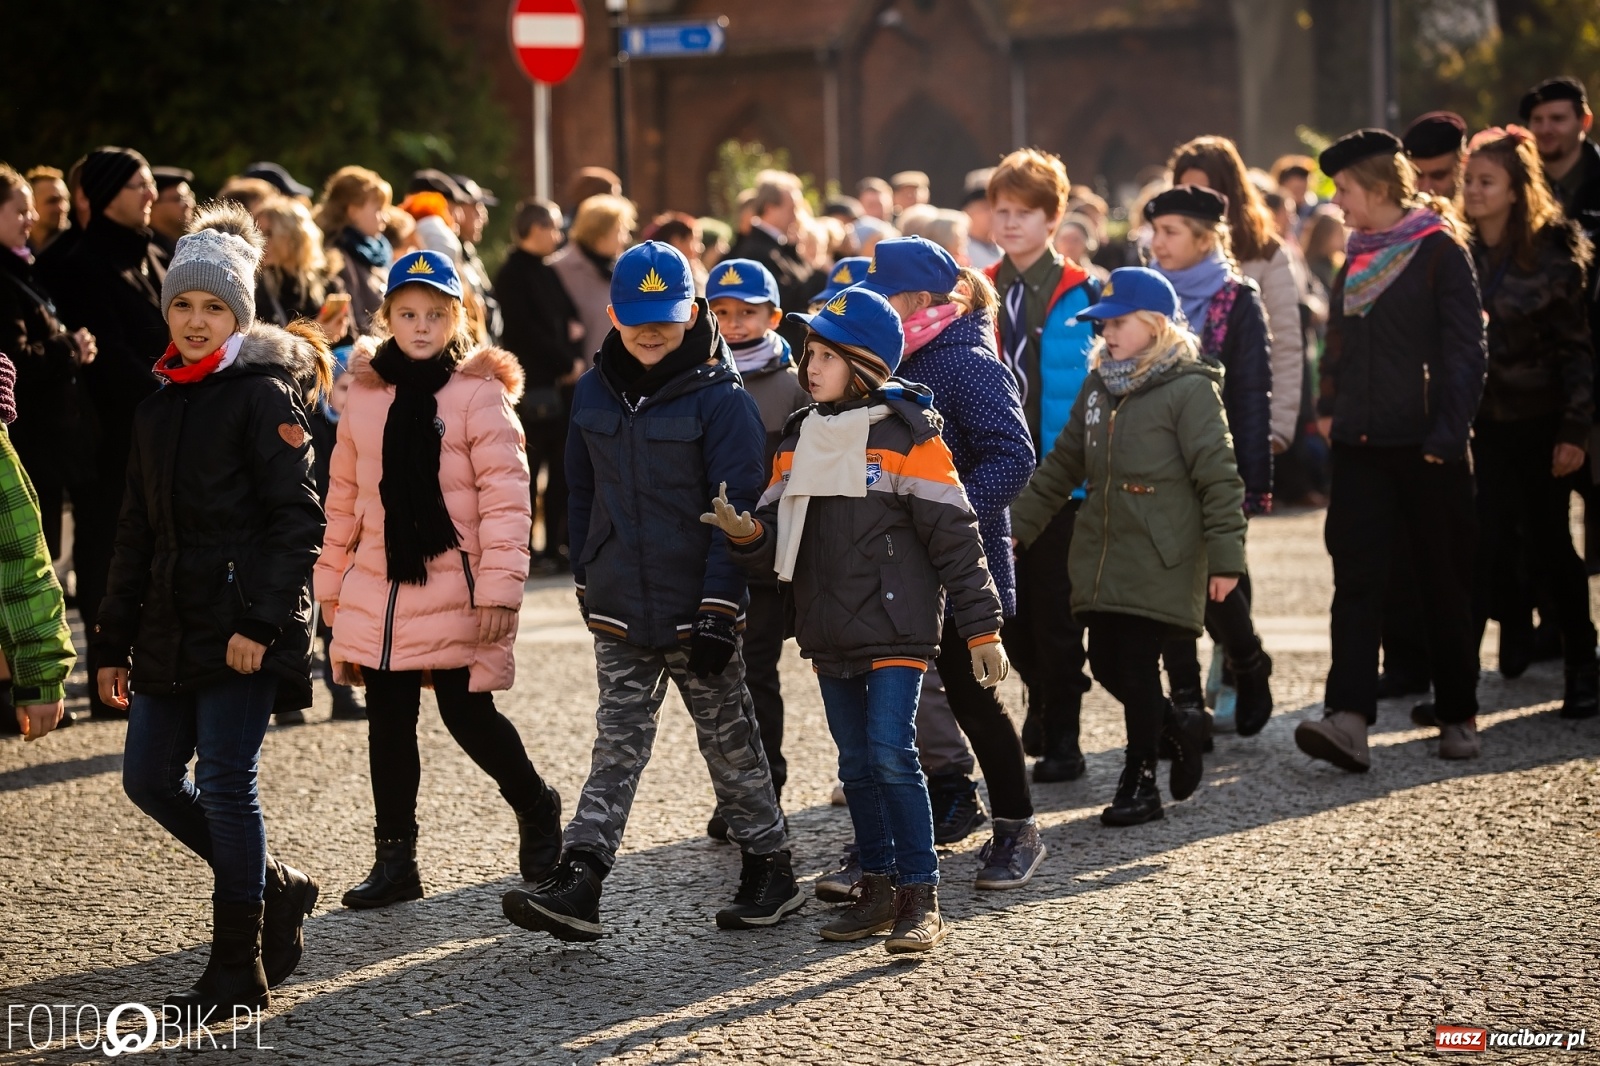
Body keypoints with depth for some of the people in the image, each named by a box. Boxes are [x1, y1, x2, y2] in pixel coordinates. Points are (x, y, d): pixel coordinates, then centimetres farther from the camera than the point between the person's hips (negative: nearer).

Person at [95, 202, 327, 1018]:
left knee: (225, 786, -6)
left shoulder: (263, 394, -7)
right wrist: (114, 642, 16)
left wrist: (260, 621, -20)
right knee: (149, 778, 7)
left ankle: (238, 970, 4)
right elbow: (138, 529, 19)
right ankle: (273, 888, 25)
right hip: (172, 627, 8)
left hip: (242, 626, -8)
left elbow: (296, 518, -13)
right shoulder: (159, 403, 15)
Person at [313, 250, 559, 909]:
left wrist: (500, 588, -16)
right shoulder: (365, 392, 9)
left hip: (455, 591, -5)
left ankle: (536, 810, 24)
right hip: (378, 591, 5)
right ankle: (395, 860, 16)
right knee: (388, 724, 7)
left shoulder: (480, 392, -7)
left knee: (468, 716, -2)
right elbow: (344, 495, 16)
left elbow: (505, 496, -10)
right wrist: (332, 580, 16)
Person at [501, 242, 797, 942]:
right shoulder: (595, 392, 6)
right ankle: (578, 886, -4)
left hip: (695, 611, -4)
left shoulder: (719, 397, -10)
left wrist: (719, 609, -16)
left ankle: (770, 868, 22)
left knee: (729, 741, 8)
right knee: (618, 745, 2)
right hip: (619, 610, 4)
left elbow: (736, 509, -12)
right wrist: (585, 579, 14)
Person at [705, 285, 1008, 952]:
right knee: (856, 765, 11)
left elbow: (954, 537, -7)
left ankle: (921, 901, -9)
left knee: (891, 754, -14)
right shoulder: (800, 440, 12)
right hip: (830, 631, 6)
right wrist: (748, 534, -14)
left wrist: (982, 628, -10)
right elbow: (779, 539, 11)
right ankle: (877, 890, 20)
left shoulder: (907, 434, -6)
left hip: (896, 626, -6)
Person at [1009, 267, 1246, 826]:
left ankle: (1139, 781, 11)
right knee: (1106, 663, 6)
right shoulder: (1098, 387, 12)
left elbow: (1219, 479, -11)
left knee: (1138, 666, -4)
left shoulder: (1190, 390, -9)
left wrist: (1225, 558, -14)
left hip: (1160, 563, -7)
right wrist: (1015, 526, 15)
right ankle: (1179, 728, 30)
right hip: (1102, 559, 7)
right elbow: (1061, 467, 19)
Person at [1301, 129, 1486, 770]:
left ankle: (1458, 716, 17)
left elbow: (1465, 348, -11)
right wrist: (1329, 407, 10)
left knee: (1445, 584, 5)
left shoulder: (1439, 251, -7)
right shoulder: (1359, 256, 14)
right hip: (1362, 446, 6)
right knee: (1355, 578, -7)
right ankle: (1349, 720, -17)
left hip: (1426, 448, -6)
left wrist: (1449, 434, -17)